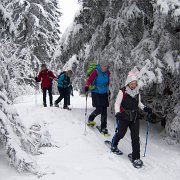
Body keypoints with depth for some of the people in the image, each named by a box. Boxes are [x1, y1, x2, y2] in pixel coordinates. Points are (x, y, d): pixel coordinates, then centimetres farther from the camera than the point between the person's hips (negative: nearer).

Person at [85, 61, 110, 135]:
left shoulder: (107, 73, 3)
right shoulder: (96, 72, -13)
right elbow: (89, 80, -15)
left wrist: (108, 90, 25)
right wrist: (87, 87, -31)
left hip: (104, 93, 5)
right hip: (96, 93, -5)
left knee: (104, 111, 2)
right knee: (99, 109, -10)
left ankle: (103, 127, 12)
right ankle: (90, 119, 21)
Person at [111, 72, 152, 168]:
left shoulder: (137, 92, 4)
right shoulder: (122, 92, -11)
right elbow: (117, 103, -10)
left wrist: (144, 108, 0)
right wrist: (117, 113, -26)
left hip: (135, 117, 4)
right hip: (124, 117, -3)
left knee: (135, 137, -3)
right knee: (120, 133, 5)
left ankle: (135, 157, 6)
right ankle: (113, 145, 39)